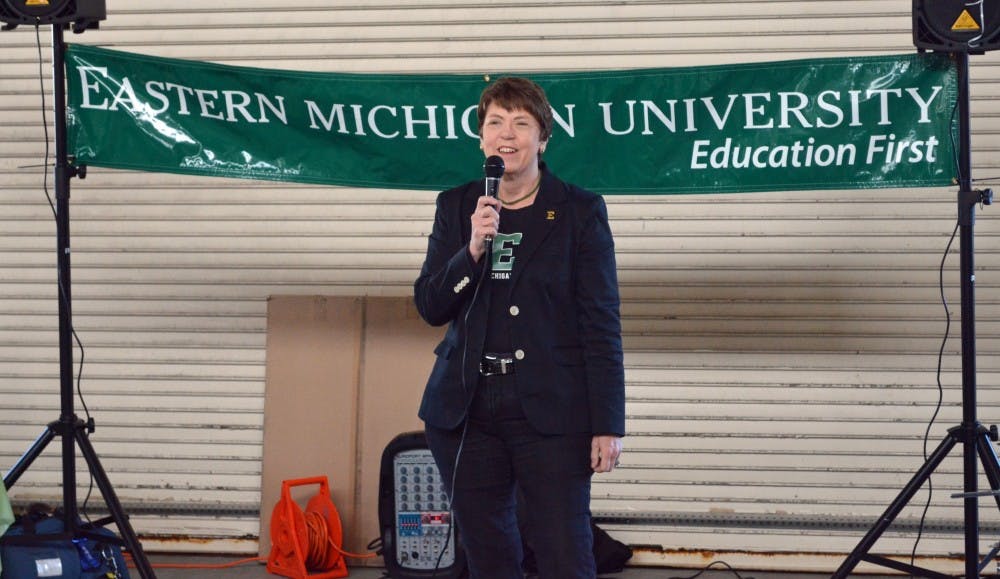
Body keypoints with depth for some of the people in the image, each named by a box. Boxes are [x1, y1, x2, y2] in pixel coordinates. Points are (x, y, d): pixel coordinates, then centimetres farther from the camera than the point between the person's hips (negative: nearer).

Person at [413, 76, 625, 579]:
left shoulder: (581, 211, -1)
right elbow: (430, 307, 4)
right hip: (467, 413, 4)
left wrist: (608, 424, -8)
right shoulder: (456, 206, 9)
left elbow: (601, 325, -3)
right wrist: (473, 248, -13)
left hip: (551, 414, -3)